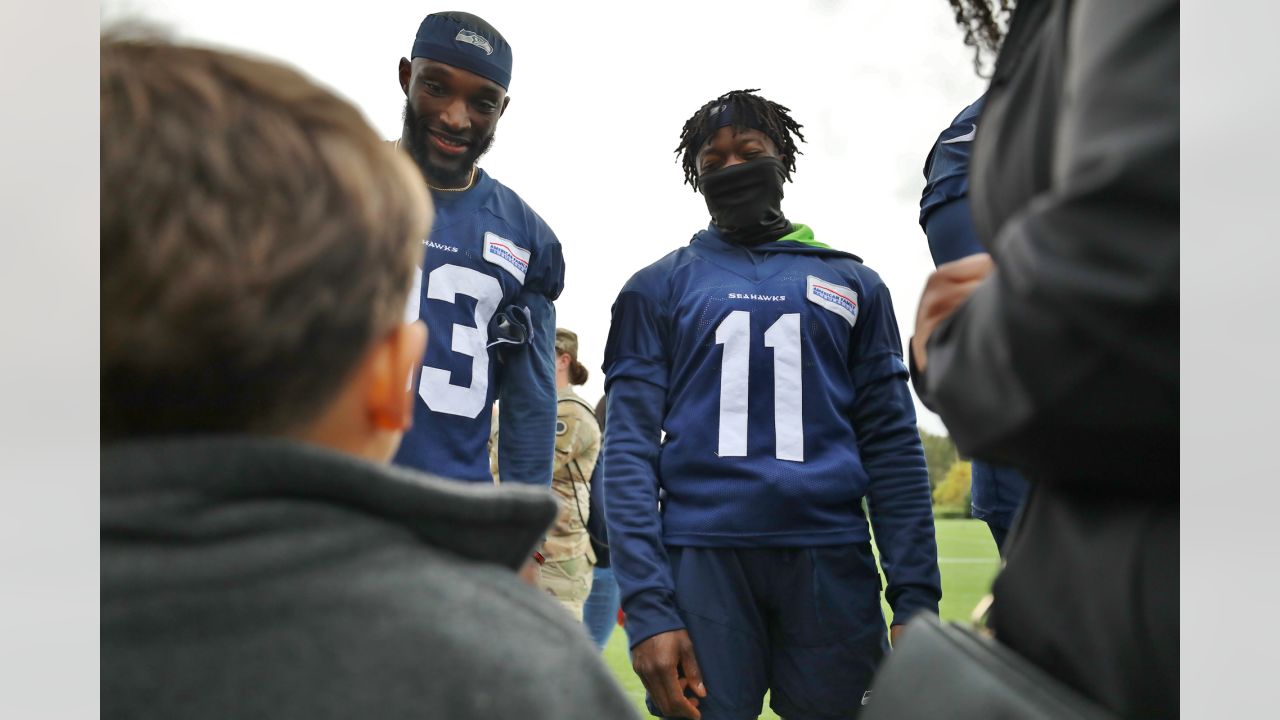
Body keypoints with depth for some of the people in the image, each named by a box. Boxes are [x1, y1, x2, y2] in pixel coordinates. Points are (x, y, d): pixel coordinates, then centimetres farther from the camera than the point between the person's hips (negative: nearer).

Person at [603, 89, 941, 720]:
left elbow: (893, 446, 9)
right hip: (700, 557, -1)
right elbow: (630, 450, 0)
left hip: (833, 560, 2)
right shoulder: (658, 289, 9)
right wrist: (647, 606, -11)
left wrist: (917, 598, -1)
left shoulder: (854, 285, 14)